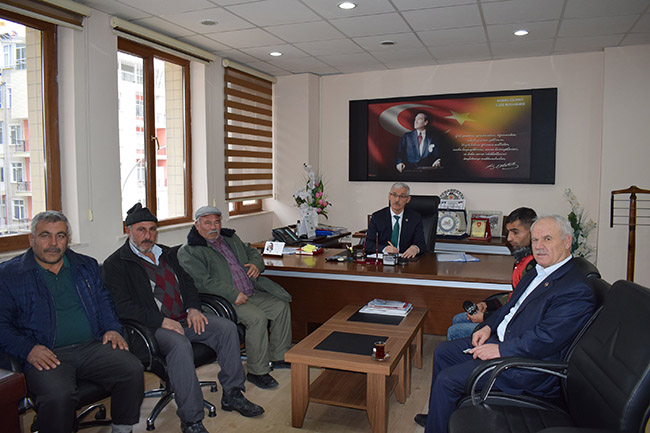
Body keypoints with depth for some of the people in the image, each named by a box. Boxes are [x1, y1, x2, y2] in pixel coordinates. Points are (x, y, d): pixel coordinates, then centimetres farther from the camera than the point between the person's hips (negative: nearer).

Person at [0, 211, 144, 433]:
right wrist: (28, 349, -13)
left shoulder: (87, 266, 19)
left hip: (92, 347, 4)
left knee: (133, 370, -21)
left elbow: (104, 301, 23)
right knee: (58, 395, -34)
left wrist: (112, 329, 4)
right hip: (46, 355, -3)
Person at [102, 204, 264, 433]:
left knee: (227, 327, -10)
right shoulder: (115, 264, -4)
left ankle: (232, 395, 1)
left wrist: (193, 308, 0)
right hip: (152, 327, -7)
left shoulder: (167, 253, 18)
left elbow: (187, 282, 21)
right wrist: (162, 321, -20)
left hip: (184, 318, 7)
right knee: (180, 345, -35)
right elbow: (123, 307, -14)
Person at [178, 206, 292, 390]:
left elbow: (251, 251, 28)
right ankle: (257, 371, -13)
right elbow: (204, 281, -18)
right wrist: (234, 295, -25)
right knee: (258, 318, -28)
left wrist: (256, 264, 2)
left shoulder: (230, 238, 17)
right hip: (224, 300, -8)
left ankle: (277, 356, 13)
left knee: (281, 307, -2)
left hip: (251, 293, 8)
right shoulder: (188, 251, -6)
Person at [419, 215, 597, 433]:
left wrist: (500, 350, -23)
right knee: (443, 353, 13)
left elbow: (546, 339, -26)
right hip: (501, 341, 10)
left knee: (446, 380, -15)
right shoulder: (538, 272, 9)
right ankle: (438, 415, 29)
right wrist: (489, 326, 4)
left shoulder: (576, 291, -21)